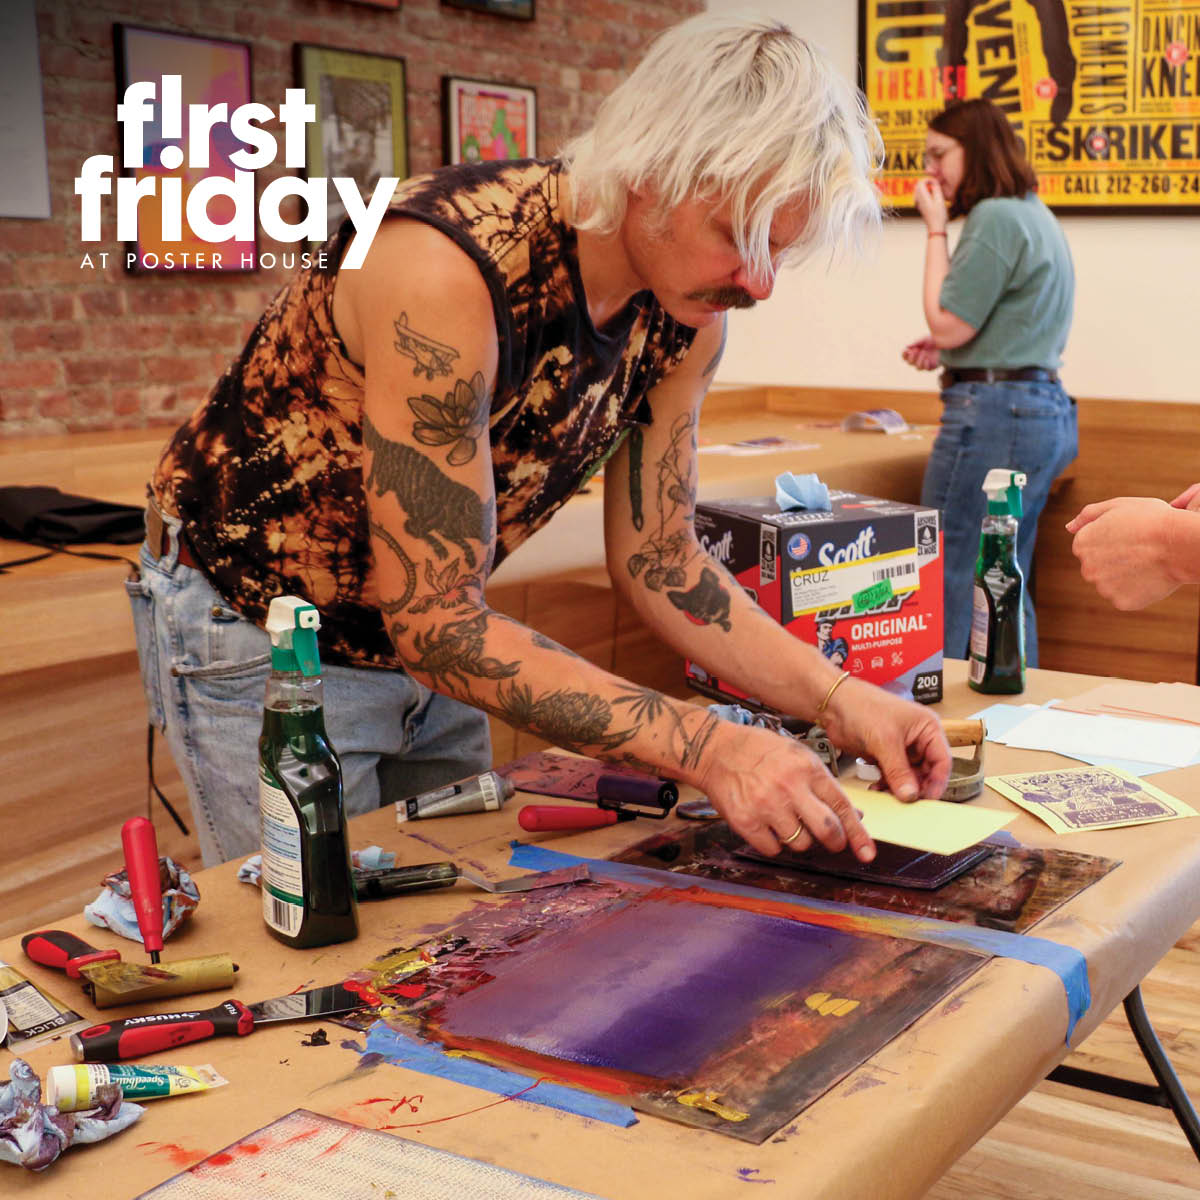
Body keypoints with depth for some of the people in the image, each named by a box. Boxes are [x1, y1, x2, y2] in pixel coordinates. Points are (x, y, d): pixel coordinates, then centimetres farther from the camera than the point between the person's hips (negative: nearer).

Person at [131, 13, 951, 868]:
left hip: (429, 635, 7)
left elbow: (656, 559, -1)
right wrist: (705, 747, -37)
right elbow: (434, 621, -32)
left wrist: (834, 698, -15)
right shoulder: (448, 268, -34)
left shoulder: (687, 316, -11)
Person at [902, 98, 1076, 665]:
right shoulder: (1036, 215, 19)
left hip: (994, 412, -10)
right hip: (1045, 410, 10)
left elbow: (947, 323, -14)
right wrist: (949, 349, 12)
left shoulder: (995, 217, -13)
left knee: (947, 584, -5)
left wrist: (936, 230, -6)